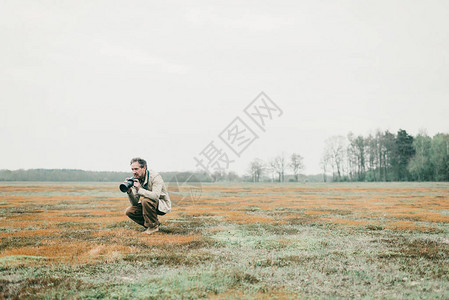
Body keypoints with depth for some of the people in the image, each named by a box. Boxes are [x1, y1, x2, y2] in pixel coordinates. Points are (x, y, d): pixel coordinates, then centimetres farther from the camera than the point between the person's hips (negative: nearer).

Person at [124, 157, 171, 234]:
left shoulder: (155, 177, -22)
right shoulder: (136, 179, -2)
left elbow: (155, 196, -37)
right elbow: (135, 203, -4)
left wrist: (139, 189, -37)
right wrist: (129, 191, -22)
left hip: (163, 205, -7)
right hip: (149, 205, 7)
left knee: (146, 200, -34)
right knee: (129, 211, -8)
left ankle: (153, 226, -15)